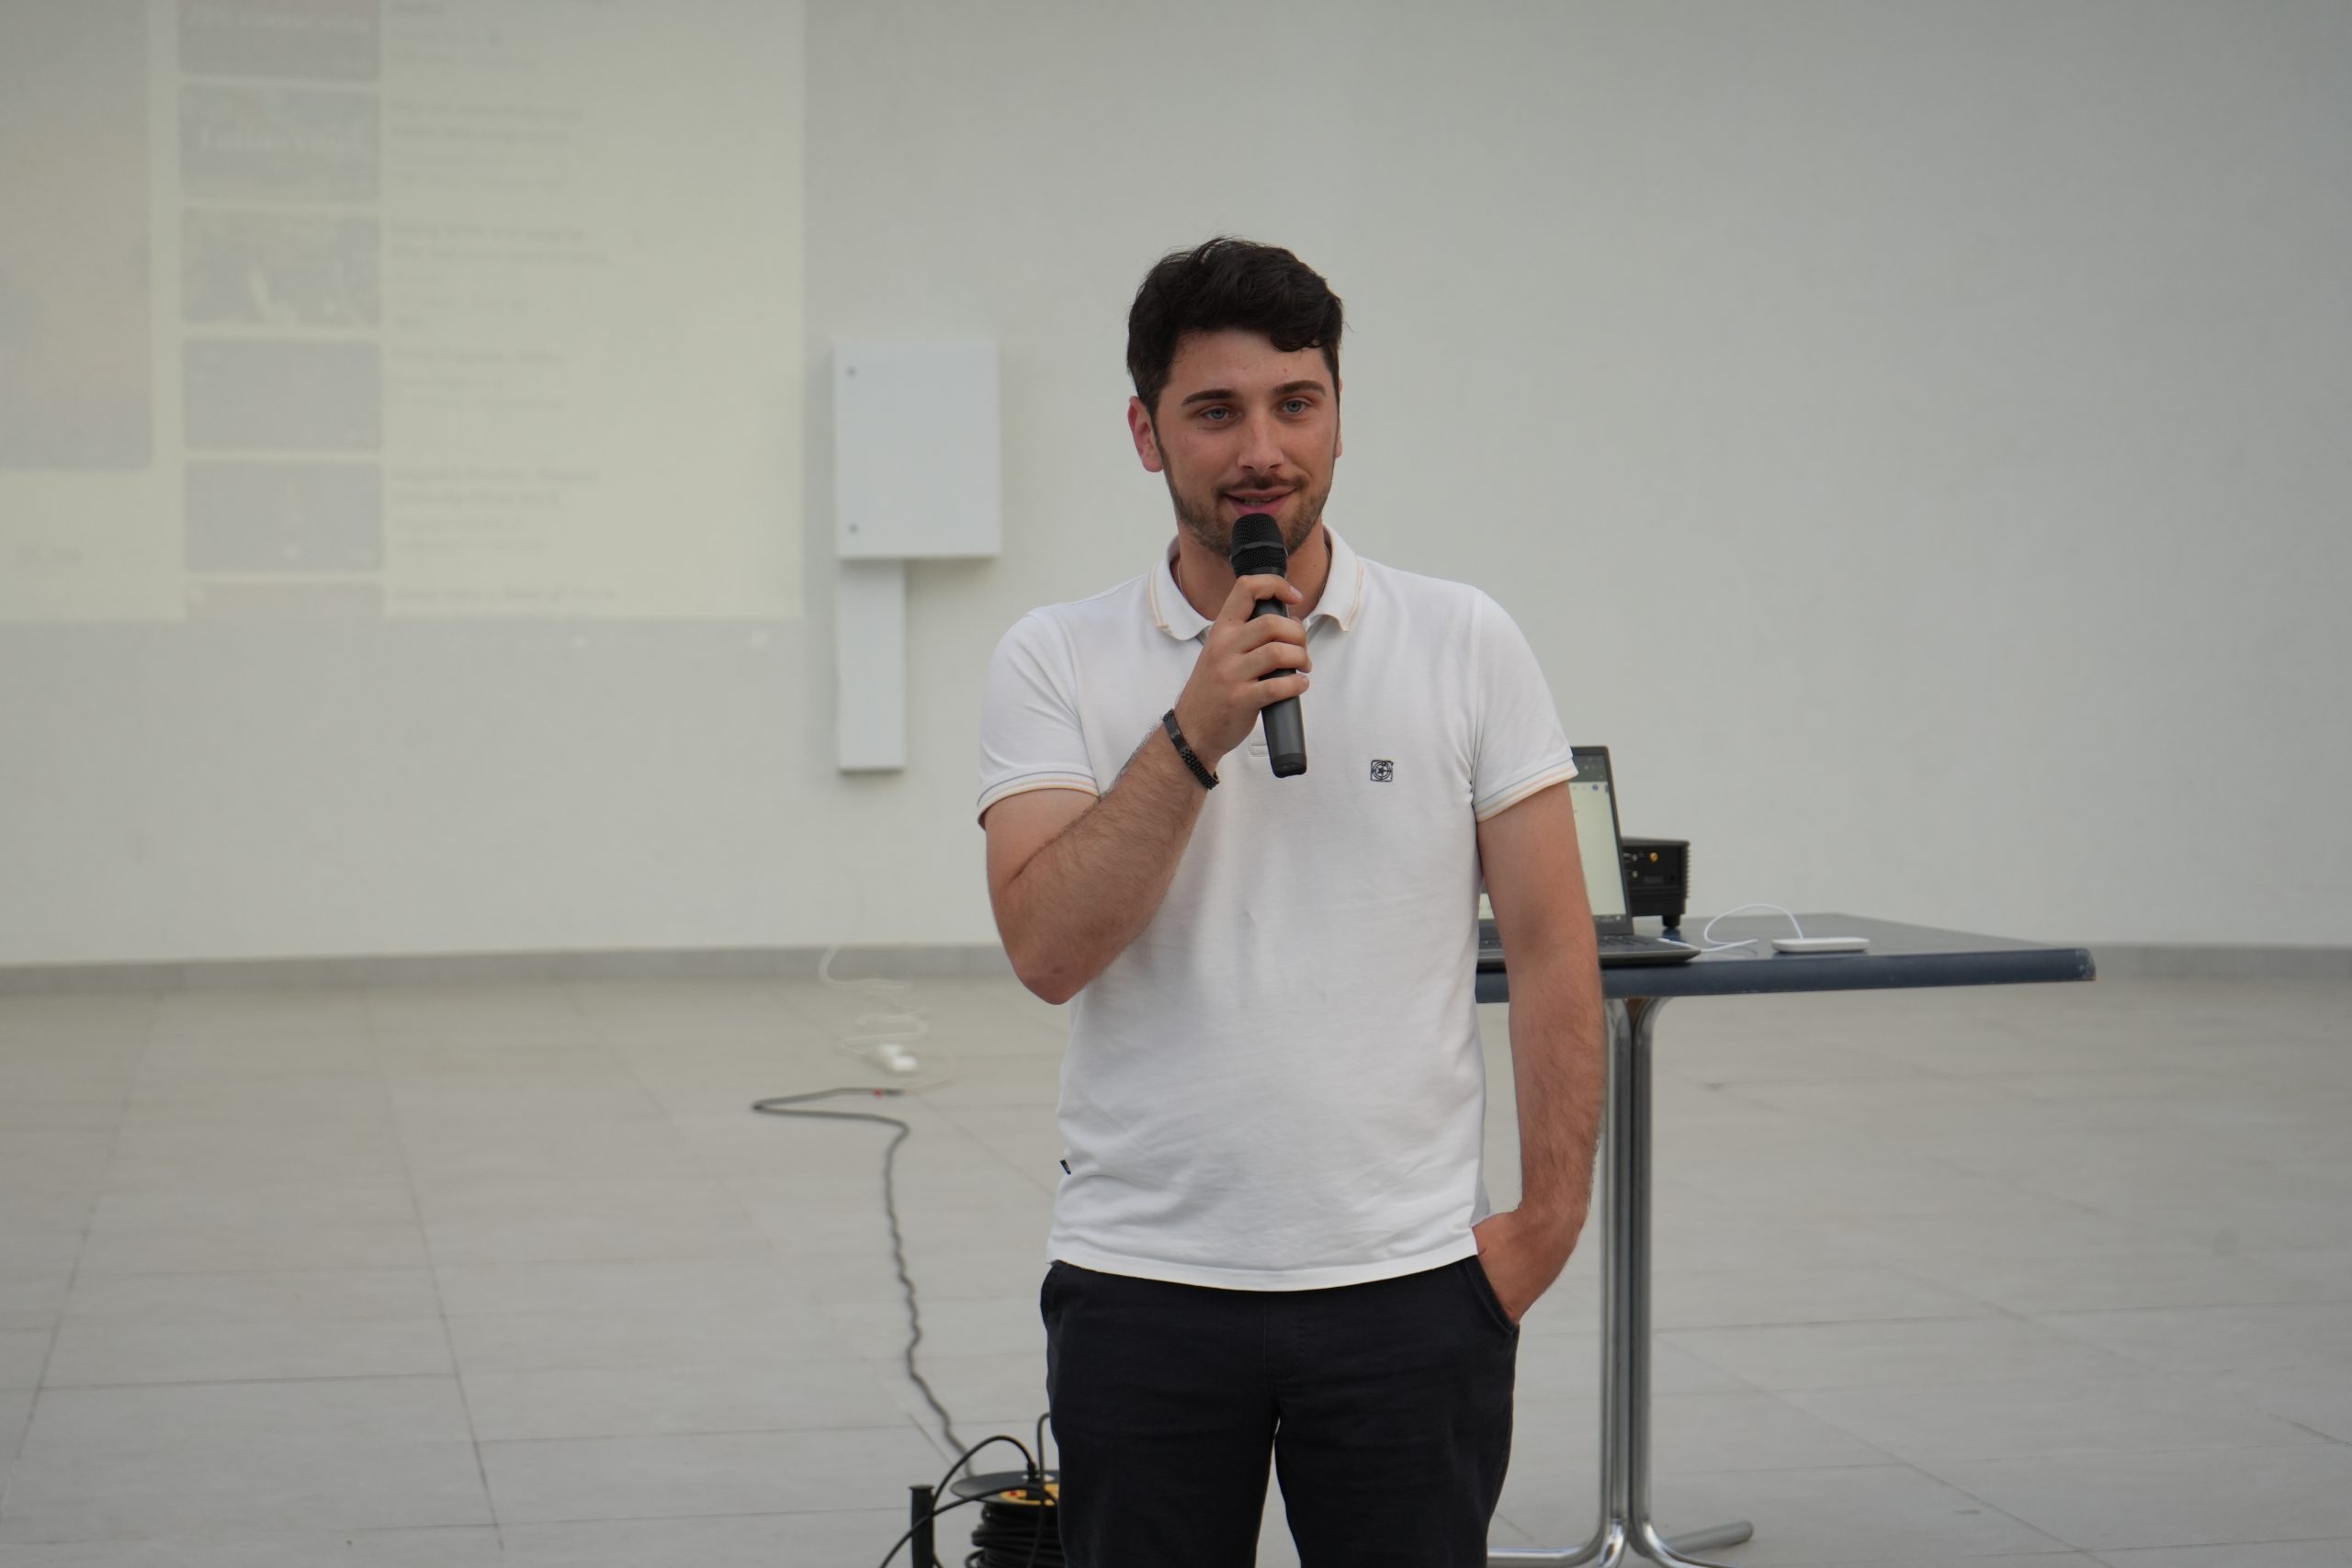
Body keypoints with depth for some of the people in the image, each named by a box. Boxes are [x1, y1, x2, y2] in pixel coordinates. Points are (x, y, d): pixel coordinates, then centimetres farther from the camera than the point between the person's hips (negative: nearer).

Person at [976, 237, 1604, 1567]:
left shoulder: (1468, 645, 0)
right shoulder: (1058, 663, 0)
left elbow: (1553, 951, 0)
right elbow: (1048, 947, -13)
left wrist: (1549, 1218, -6)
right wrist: (1194, 736, -21)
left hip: (1407, 1285, 0)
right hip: (1144, 1288, 0)